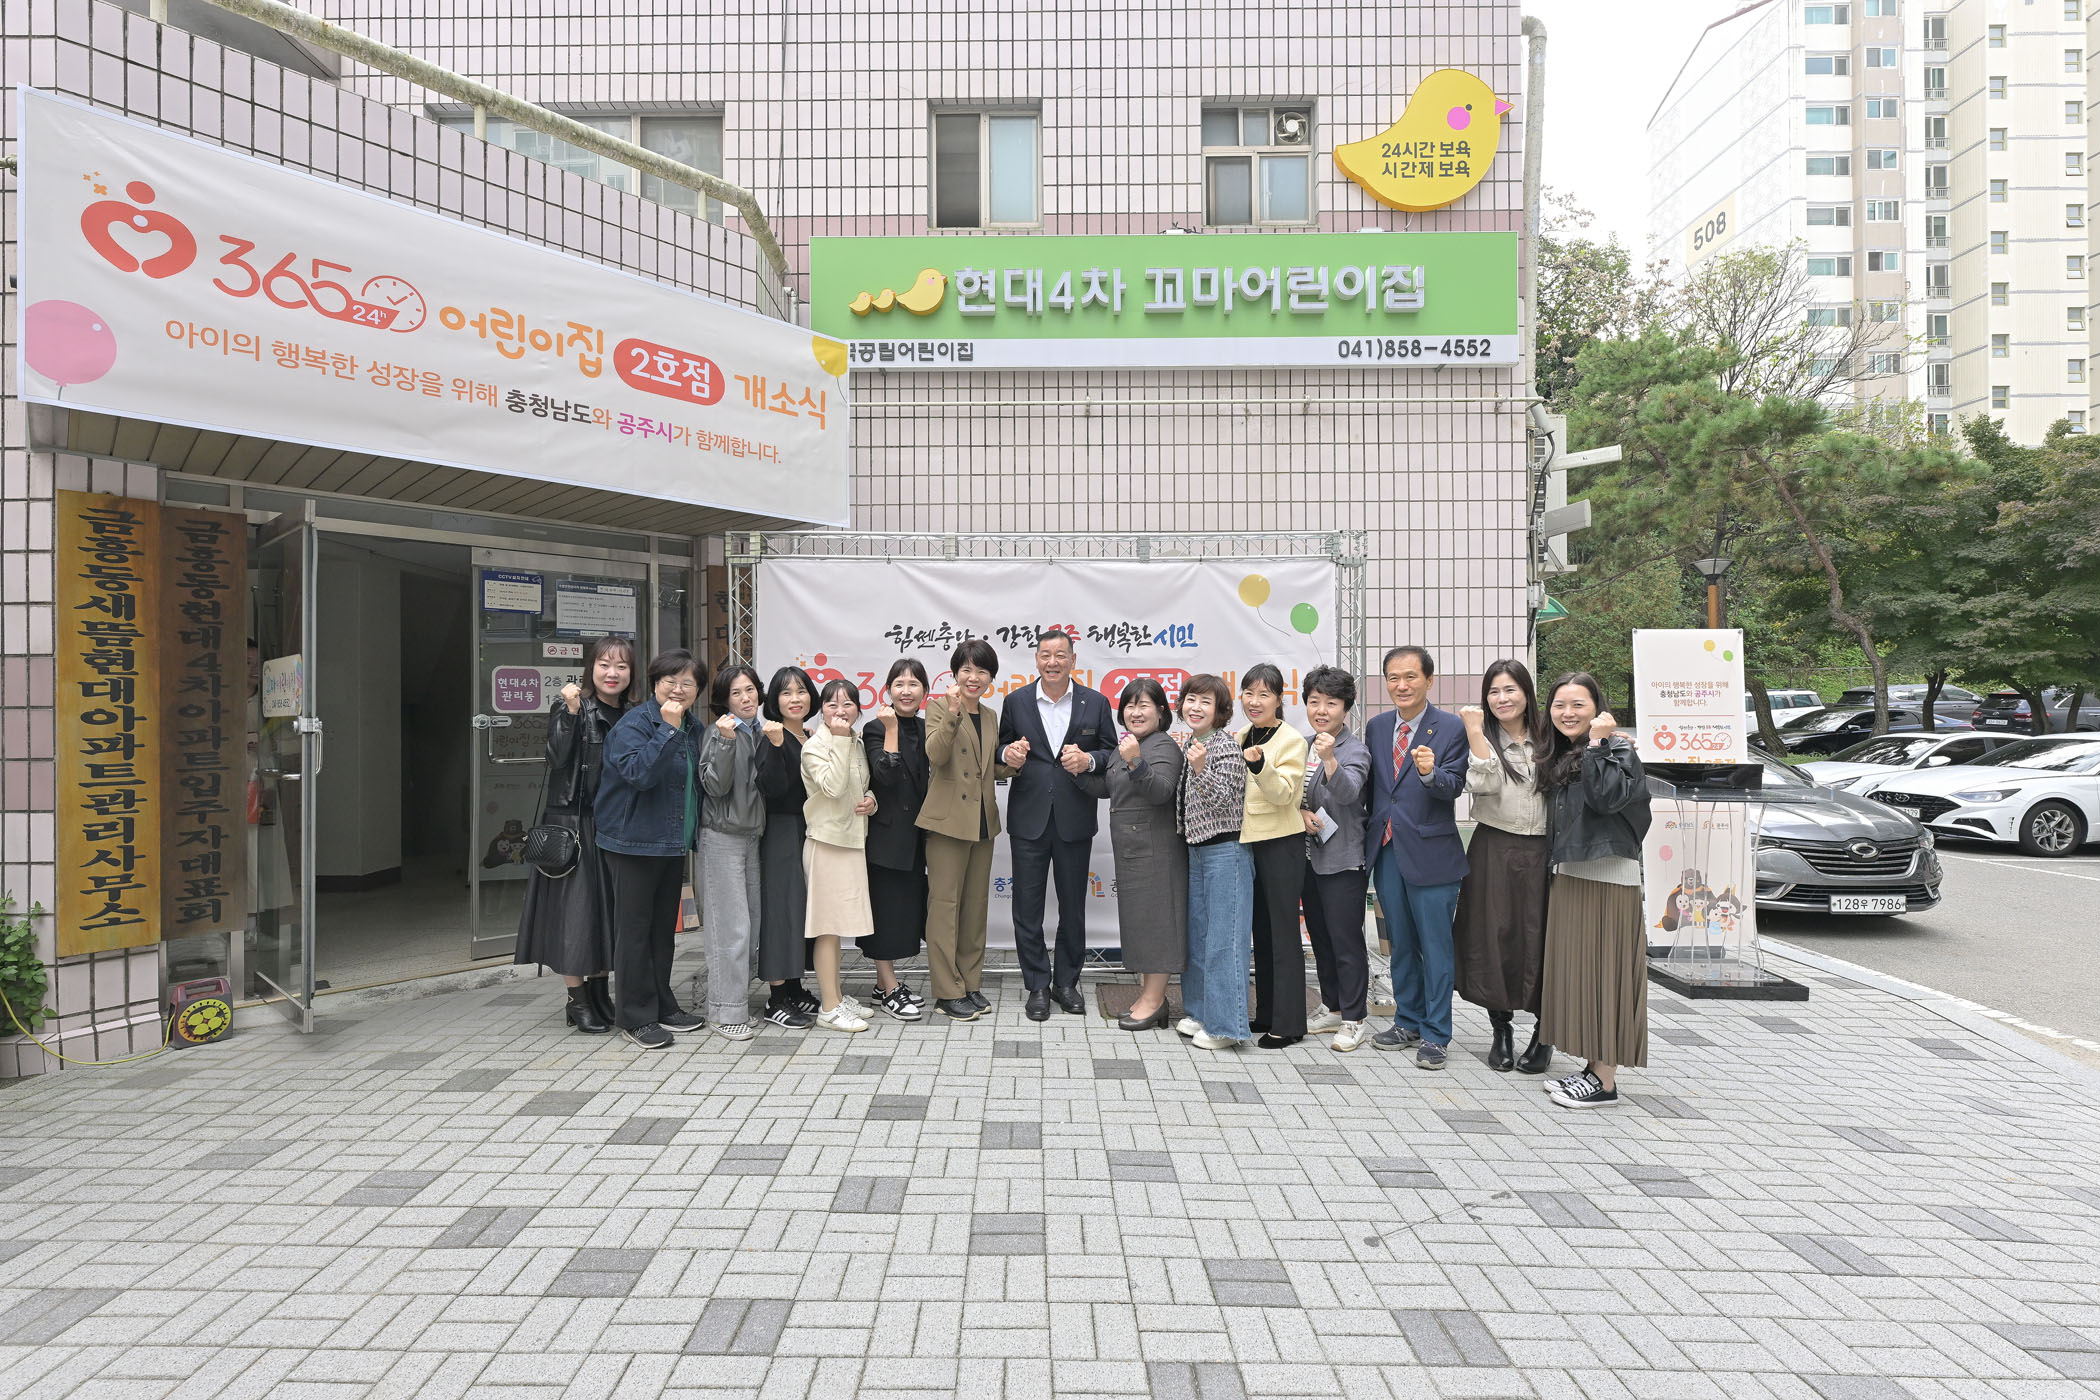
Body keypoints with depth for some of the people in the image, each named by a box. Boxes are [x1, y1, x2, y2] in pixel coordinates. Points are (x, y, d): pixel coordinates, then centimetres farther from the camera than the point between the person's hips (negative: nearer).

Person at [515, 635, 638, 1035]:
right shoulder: (569, 707, -5)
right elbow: (558, 758, -19)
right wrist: (571, 712, -26)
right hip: (574, 821, -5)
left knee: (608, 908, 11)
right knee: (576, 910, -2)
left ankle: (600, 994, 24)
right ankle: (578, 1001, 9)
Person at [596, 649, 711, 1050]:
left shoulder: (692, 727, 9)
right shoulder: (632, 724, -13)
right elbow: (639, 772, -29)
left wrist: (691, 835, 9)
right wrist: (668, 729, -31)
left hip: (674, 844, 7)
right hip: (634, 841, -7)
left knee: (664, 926, 15)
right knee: (635, 928, 1)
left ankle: (662, 1006, 26)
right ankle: (635, 1017, 9)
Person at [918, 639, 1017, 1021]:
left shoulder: (990, 718, 14)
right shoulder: (939, 707, -4)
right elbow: (936, 754, -19)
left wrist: (1011, 763, -1)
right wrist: (953, 714, -30)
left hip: (982, 821, 7)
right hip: (948, 820, -7)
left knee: (976, 903, 12)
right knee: (945, 903, -3)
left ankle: (970, 983, 22)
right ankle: (947, 992, 4)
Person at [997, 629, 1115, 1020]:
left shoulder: (1096, 703, 2)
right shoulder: (1015, 702, 3)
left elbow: (1112, 753, 3)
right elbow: (1002, 750, 9)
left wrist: (1087, 760, -17)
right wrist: (1008, 755, -15)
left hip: (1074, 820, 0)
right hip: (1029, 819, 0)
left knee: (1073, 907, 11)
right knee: (1027, 908, 4)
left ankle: (1066, 981, 27)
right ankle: (1038, 985, 17)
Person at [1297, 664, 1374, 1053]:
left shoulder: (1355, 750, -11)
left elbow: (1348, 792, -28)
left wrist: (1330, 759, -45)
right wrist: (1302, 814, -4)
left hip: (1343, 859, -7)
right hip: (1310, 856, 7)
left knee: (1346, 940, -2)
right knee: (1320, 936, 16)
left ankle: (1354, 1020, 8)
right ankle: (1332, 1007, 30)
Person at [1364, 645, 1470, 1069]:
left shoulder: (1451, 728, -7)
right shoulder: (1376, 727, 9)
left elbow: (1454, 786, -14)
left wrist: (1430, 772, -35)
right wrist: (1368, 840, 11)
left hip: (1430, 852, -5)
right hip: (1387, 848, 5)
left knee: (1435, 945, 2)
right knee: (1400, 943, 15)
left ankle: (1435, 1035, 13)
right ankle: (1408, 1022, 29)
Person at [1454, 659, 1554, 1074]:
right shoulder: (1482, 738, 2)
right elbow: (1484, 783, -16)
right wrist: (1474, 730, -18)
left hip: (1540, 852, 1)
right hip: (1494, 850, -1)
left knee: (1539, 939, 1)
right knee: (1494, 939, 3)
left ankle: (1544, 1033, 16)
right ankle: (1502, 1030, 18)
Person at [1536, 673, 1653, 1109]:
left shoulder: (1618, 749, -7)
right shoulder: (1556, 757, 15)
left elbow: (1606, 797, -23)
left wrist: (1597, 744, -20)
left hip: (1608, 879, -8)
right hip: (1567, 876, 8)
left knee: (1602, 971, -5)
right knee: (1574, 971, 11)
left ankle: (1605, 1079, 2)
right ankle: (1593, 1066, 21)